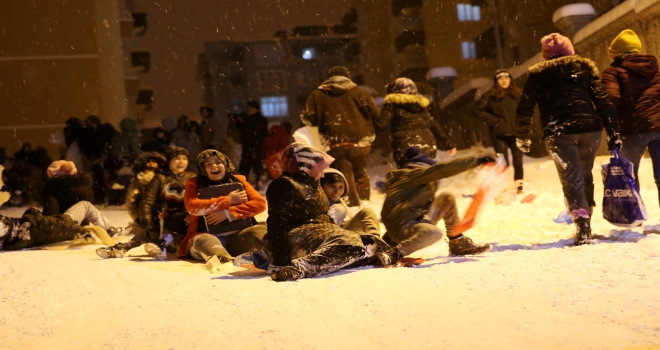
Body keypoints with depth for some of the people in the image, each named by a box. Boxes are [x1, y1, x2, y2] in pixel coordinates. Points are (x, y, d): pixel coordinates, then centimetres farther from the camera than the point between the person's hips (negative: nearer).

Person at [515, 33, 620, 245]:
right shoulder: (584, 66, 14)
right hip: (590, 128, 2)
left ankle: (581, 223, -18)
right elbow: (602, 100, 4)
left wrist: (522, 137, 25)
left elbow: (524, 109, 12)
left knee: (571, 180, -2)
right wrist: (613, 132, 4)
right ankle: (586, 223, 22)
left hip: (558, 133, -2)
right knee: (585, 176, 18)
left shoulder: (538, 73, 12)